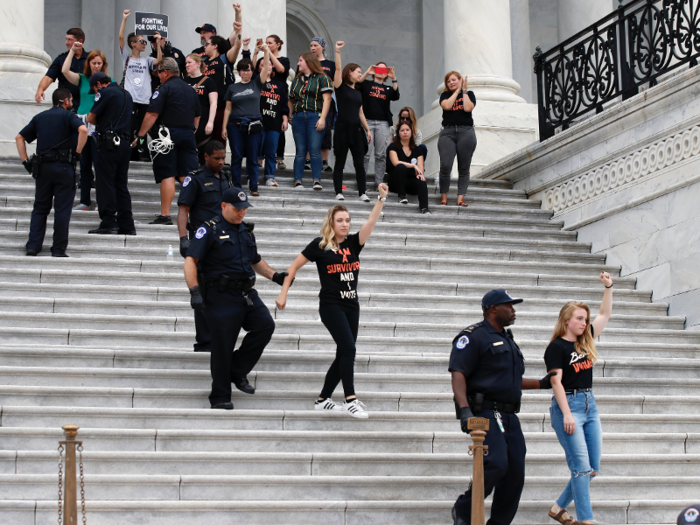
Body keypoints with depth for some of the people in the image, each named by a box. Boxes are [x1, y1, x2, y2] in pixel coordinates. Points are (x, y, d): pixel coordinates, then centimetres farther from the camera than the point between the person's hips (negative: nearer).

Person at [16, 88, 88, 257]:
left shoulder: (39, 117, 17)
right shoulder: (68, 115, 0)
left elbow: (19, 137, 16)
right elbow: (83, 130, -20)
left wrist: (26, 161, 13)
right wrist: (77, 152, -11)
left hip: (43, 167, 4)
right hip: (64, 167, -4)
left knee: (40, 208, 13)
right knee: (62, 209, 1)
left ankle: (33, 245, 6)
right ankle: (58, 249, 1)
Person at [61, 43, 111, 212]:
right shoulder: (82, 79, 11)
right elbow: (65, 71, -3)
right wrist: (73, 50, -1)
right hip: (82, 125, 3)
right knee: (84, 164, 8)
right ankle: (84, 201, 15)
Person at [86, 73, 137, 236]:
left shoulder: (105, 93, -6)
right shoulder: (126, 94, 17)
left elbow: (91, 118, -5)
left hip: (109, 143, -7)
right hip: (125, 143, 7)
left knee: (105, 184, -3)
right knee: (121, 185, 11)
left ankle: (108, 223, -6)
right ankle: (127, 225, 10)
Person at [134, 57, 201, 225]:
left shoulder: (165, 88, -6)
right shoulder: (190, 89, 16)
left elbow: (152, 114, -12)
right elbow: (197, 116, 23)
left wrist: (140, 136, -8)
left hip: (169, 134, -6)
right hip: (188, 135, 6)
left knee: (167, 175, -4)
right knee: (187, 175, 5)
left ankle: (165, 215, -5)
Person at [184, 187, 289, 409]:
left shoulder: (246, 231, 17)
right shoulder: (209, 229, -5)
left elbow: (256, 261, 29)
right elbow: (190, 261, -11)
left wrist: (275, 276, 15)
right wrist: (195, 291, -22)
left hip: (246, 294, 6)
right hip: (221, 297, -6)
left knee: (265, 324, -13)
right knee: (222, 348, -3)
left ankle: (237, 371, 4)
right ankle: (220, 397, 10)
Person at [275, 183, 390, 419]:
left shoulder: (353, 243, 7)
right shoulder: (319, 245, -3)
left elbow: (371, 221, -4)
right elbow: (294, 266, 3)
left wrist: (381, 198, -16)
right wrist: (283, 293, 0)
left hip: (351, 306, 6)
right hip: (331, 305, -6)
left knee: (343, 355, 7)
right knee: (348, 348, -18)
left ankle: (322, 399, 18)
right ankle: (351, 400, -16)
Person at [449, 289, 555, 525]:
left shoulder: (507, 340, 24)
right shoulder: (474, 336, -4)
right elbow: (458, 373, -14)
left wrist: (542, 383, 25)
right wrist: (464, 409, -27)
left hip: (509, 416, 9)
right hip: (485, 414, -9)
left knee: (515, 472, 2)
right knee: (496, 464, -22)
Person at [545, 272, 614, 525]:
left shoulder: (585, 341, 13)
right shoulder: (556, 347, -7)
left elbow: (605, 315, 24)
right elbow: (556, 381, -13)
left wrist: (608, 287, 16)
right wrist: (566, 414, -19)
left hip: (589, 404, 8)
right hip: (568, 404, -8)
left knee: (593, 468, 6)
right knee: (581, 466, -12)